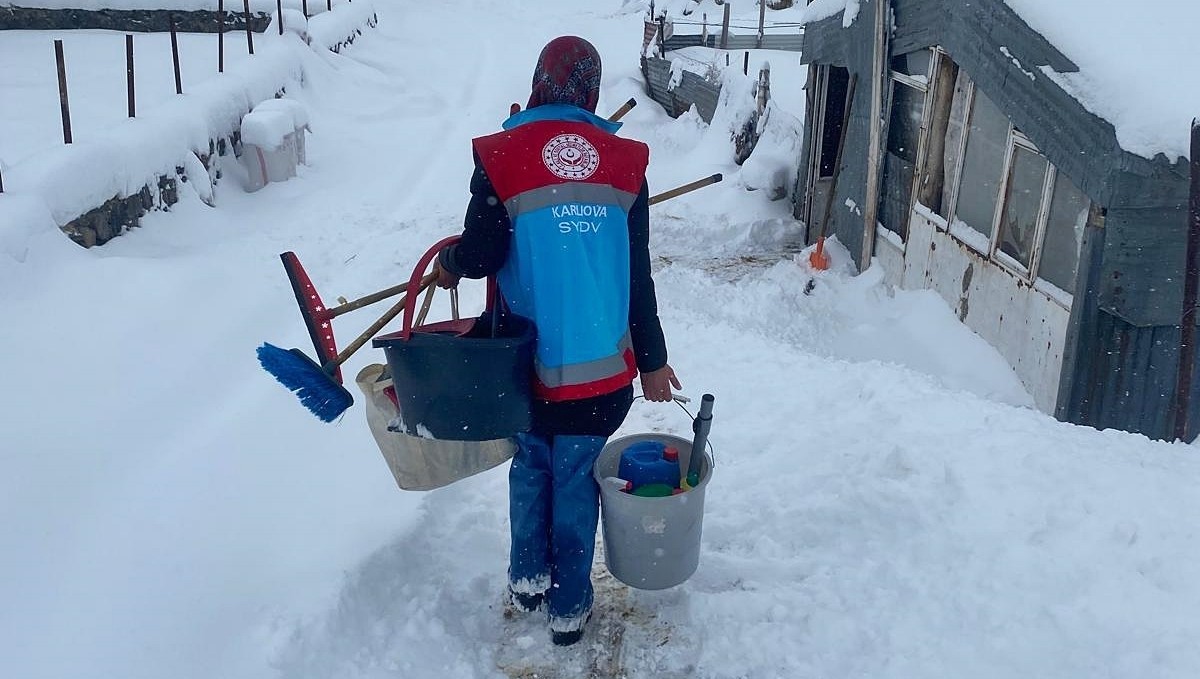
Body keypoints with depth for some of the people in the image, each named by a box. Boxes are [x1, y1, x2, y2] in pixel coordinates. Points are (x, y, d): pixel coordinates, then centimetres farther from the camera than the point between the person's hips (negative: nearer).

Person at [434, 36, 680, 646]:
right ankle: (569, 607, 26)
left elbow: (480, 257, -10)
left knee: (531, 464, 23)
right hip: (602, 365, 1)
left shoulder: (502, 156, -7)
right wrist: (652, 360, 9)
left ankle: (528, 578, 32)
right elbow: (638, 276, 0)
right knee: (576, 480, 14)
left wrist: (448, 266, 14)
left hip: (530, 360, -1)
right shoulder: (624, 161, -1)